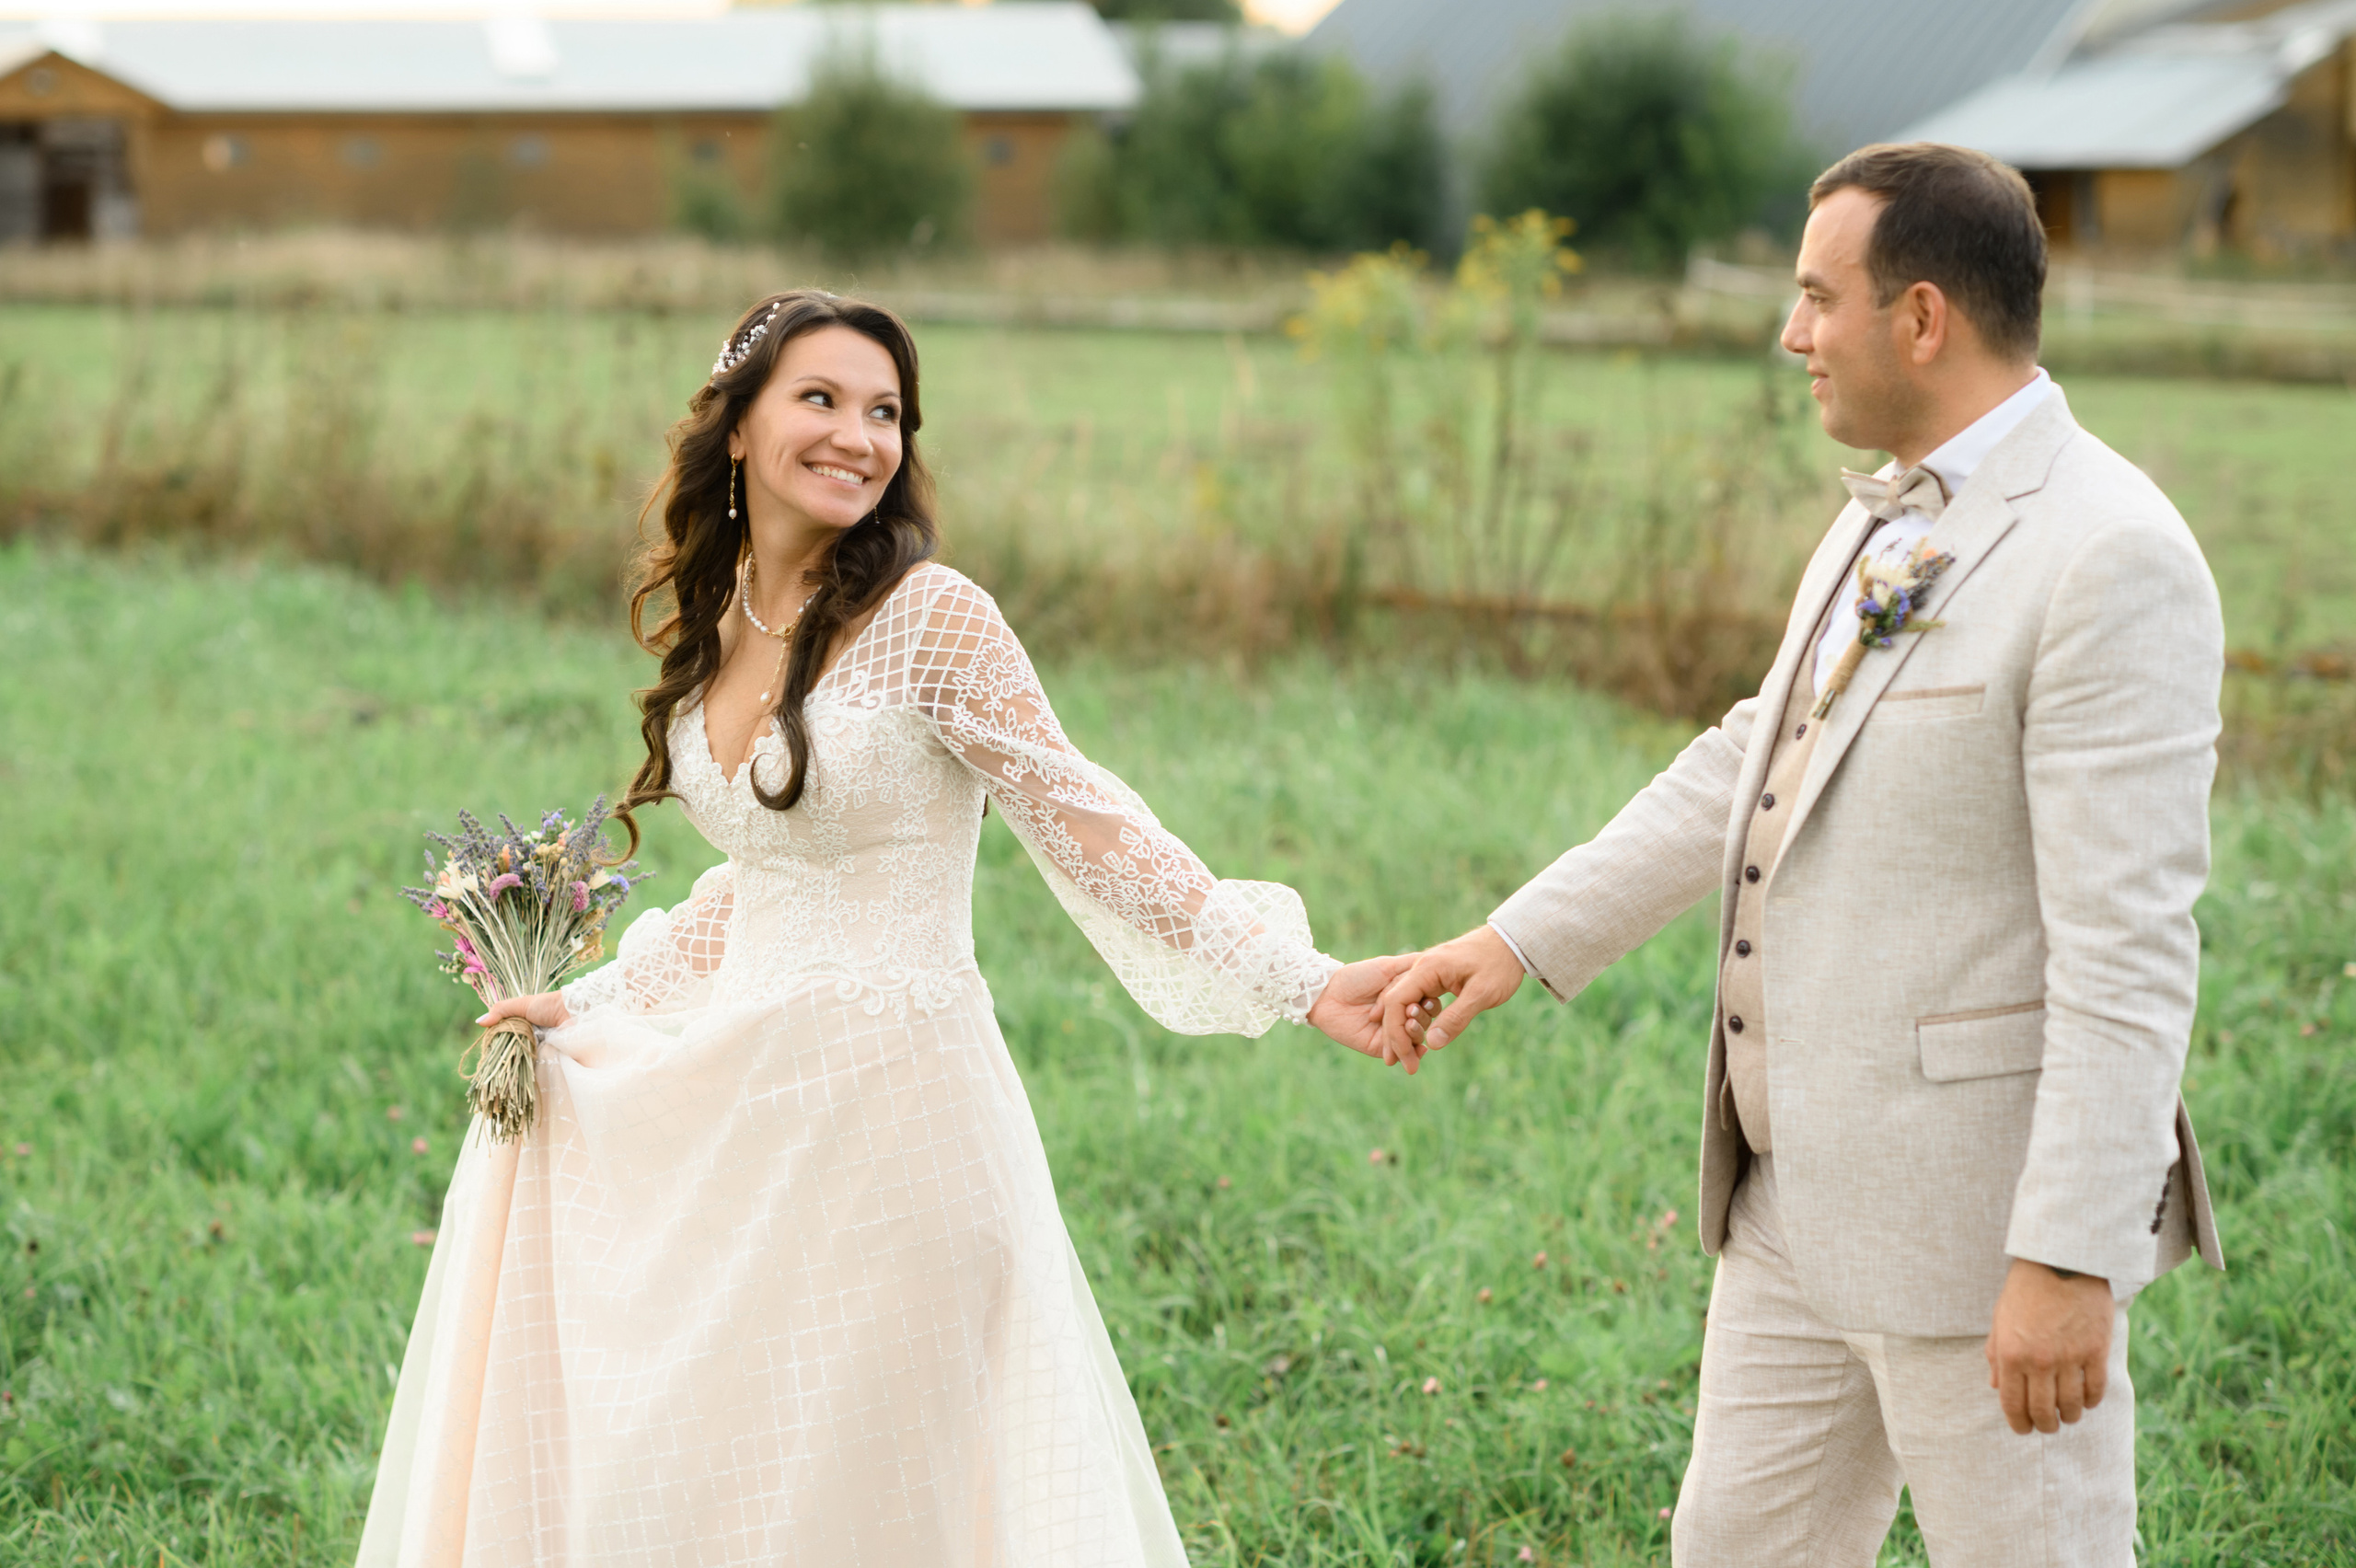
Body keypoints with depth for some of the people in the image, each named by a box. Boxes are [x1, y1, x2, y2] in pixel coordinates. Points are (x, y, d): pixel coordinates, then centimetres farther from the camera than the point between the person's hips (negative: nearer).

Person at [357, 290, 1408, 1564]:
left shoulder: (928, 619, -11)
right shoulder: (717, 627, 10)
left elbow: (1083, 827, -11)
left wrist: (1295, 979, -18)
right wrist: (590, 1007, 19)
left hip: (889, 1106, -7)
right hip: (744, 1101, 7)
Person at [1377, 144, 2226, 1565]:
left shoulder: (2111, 559, -19)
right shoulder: (1891, 523, 11)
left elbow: (2131, 949, -23)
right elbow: (1748, 770, 20)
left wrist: (2070, 1258, -25)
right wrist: (1518, 942, 16)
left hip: (1985, 1209, -9)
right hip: (1809, 1189, 9)